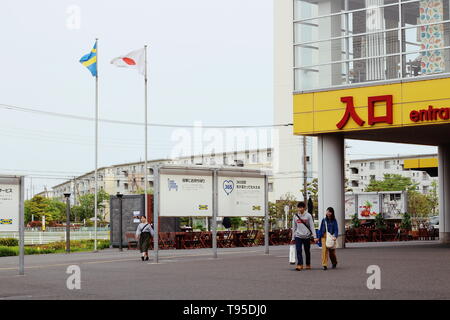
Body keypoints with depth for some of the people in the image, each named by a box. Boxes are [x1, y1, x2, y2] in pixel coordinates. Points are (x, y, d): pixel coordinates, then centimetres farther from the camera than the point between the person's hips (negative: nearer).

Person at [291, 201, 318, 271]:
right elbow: (294, 228, 11)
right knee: (298, 251, -12)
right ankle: (300, 265, -15)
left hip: (307, 236, -1)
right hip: (298, 236, 2)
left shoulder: (308, 215, -2)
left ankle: (308, 265, 22)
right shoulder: (295, 216, 6)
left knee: (307, 251, 8)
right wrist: (293, 238, 11)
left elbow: (312, 226, -4)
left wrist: (314, 237, -11)